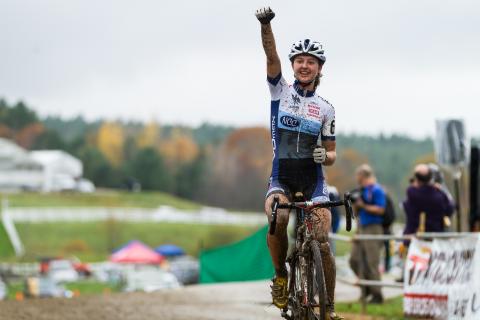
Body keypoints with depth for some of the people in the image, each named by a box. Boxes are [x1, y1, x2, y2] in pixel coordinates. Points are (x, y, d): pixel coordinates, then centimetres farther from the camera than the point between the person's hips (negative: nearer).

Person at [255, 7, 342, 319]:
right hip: (281, 178, -1)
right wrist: (266, 24, -29)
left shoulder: (326, 108, 6)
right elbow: (271, 56, -13)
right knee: (276, 221, -31)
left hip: (313, 179, 1)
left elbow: (332, 154, 8)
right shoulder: (280, 90, 4)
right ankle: (281, 276, -6)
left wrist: (325, 155, -16)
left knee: (322, 241, -13)